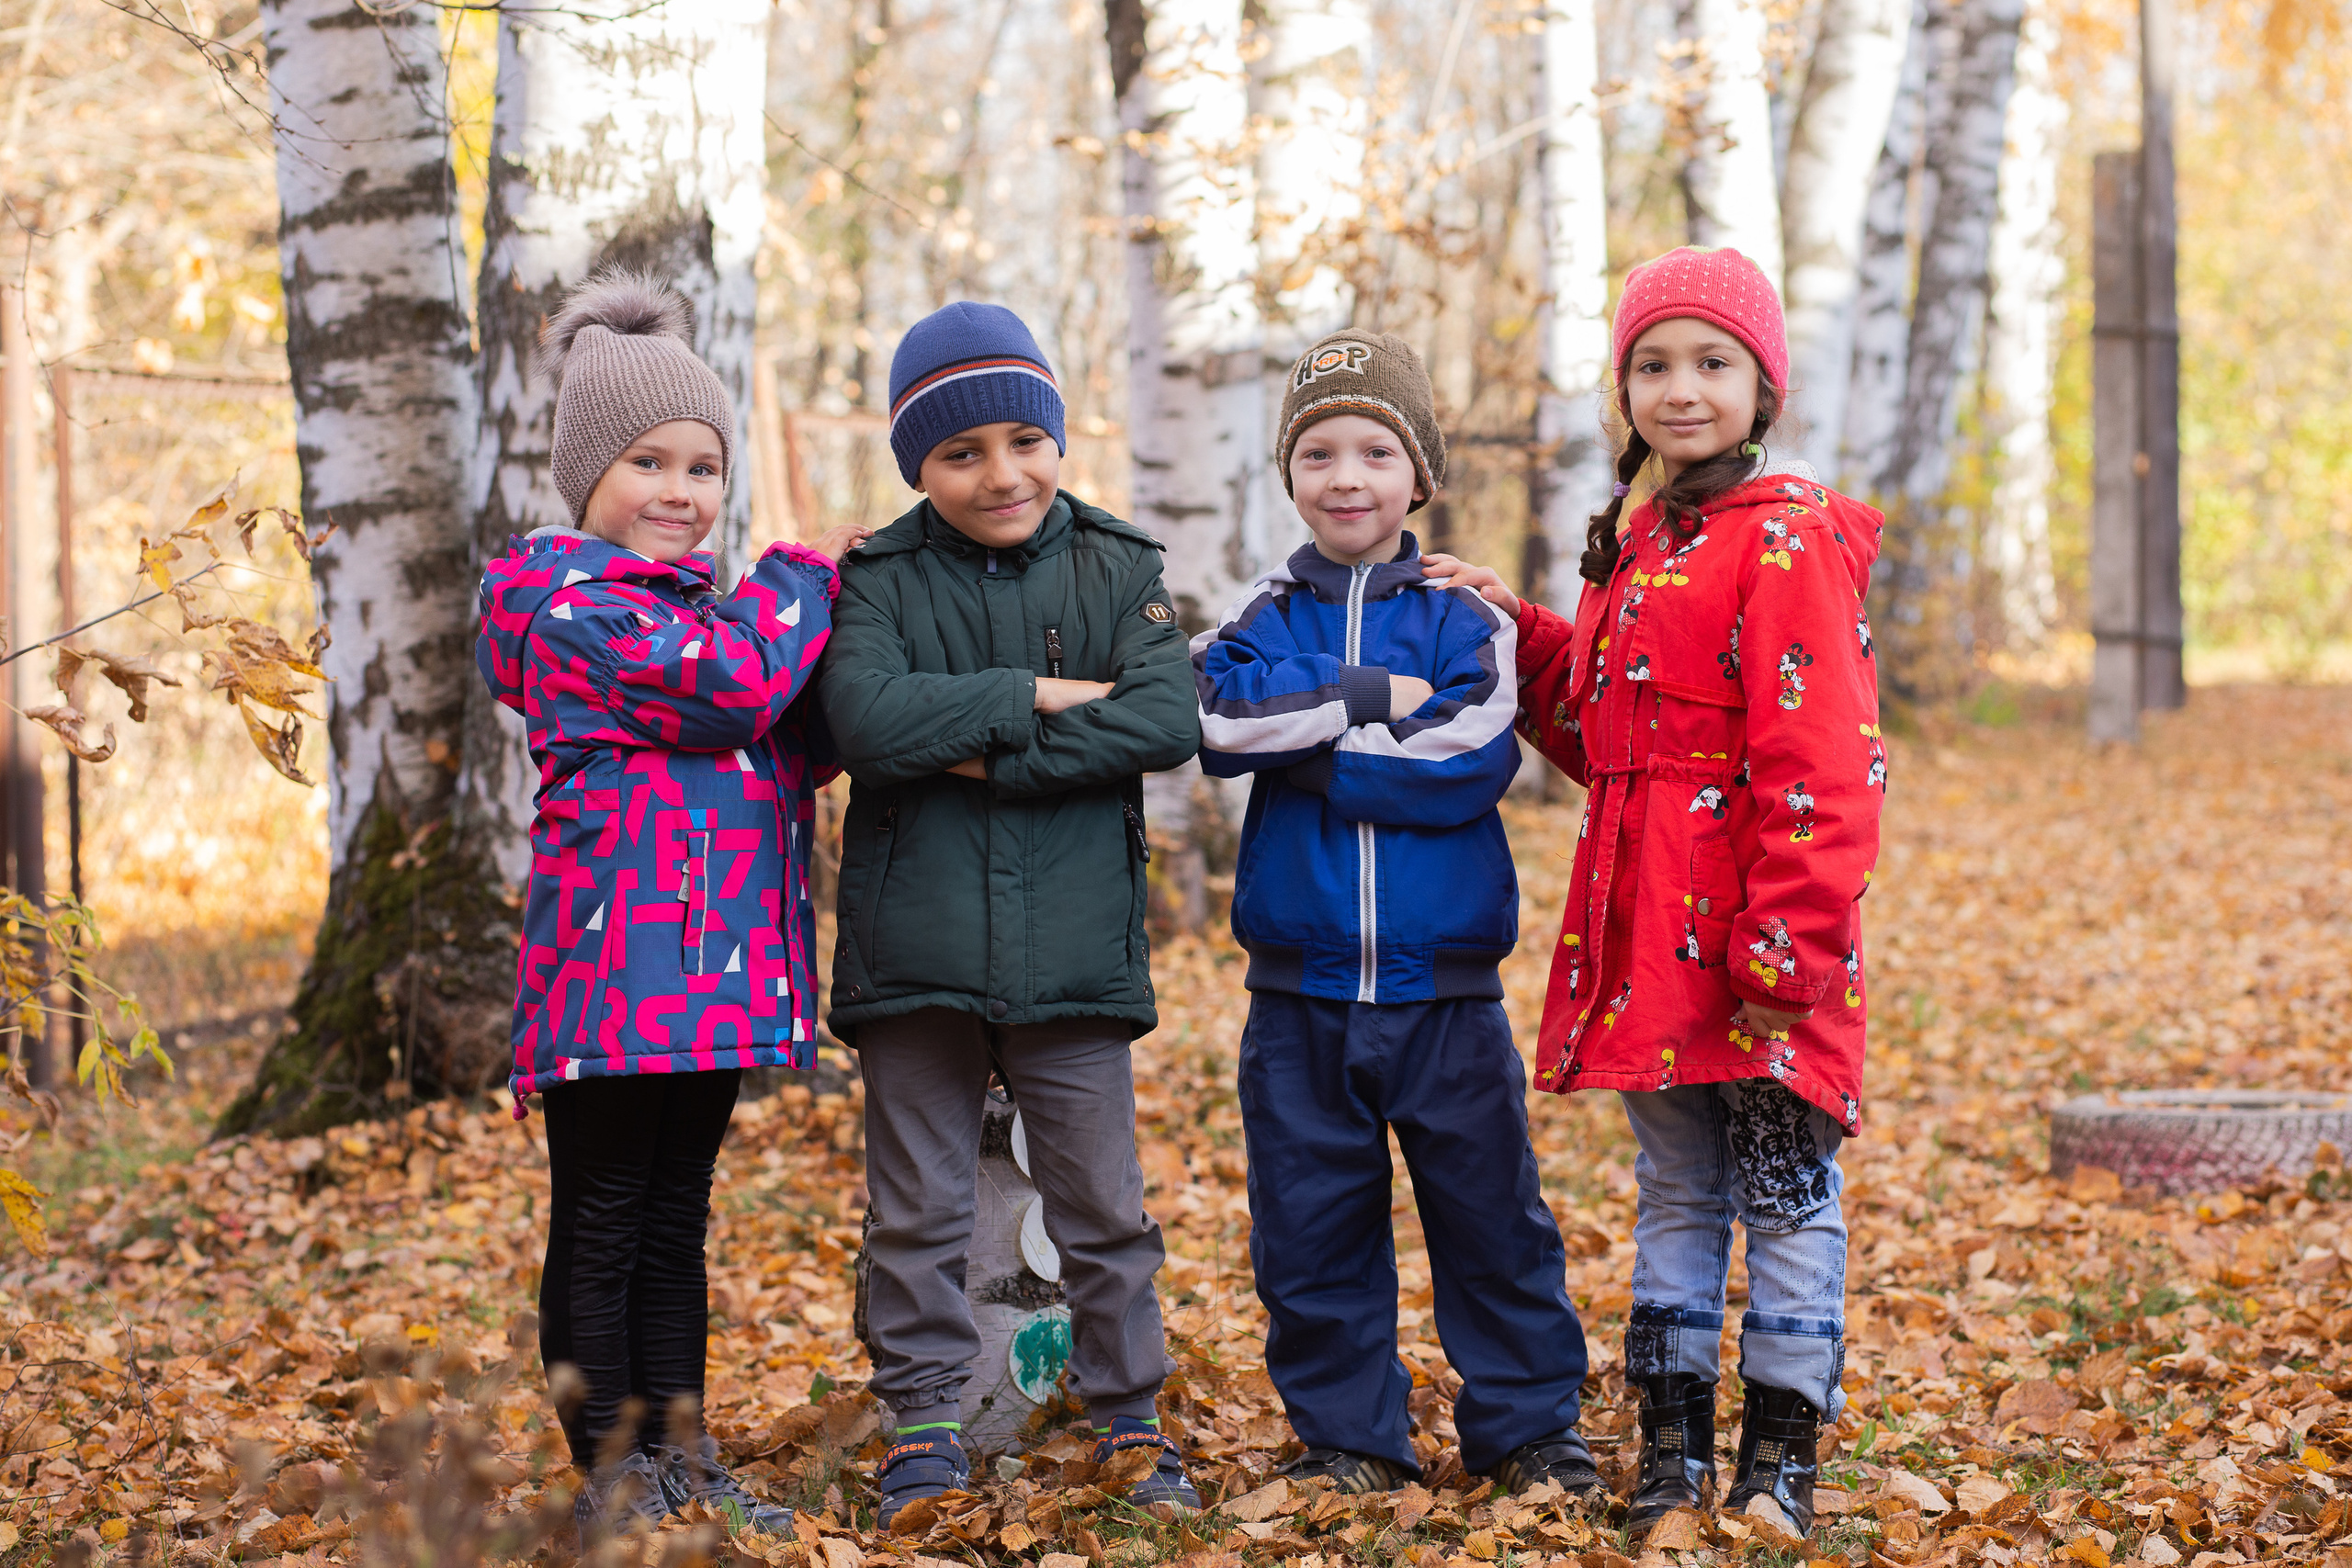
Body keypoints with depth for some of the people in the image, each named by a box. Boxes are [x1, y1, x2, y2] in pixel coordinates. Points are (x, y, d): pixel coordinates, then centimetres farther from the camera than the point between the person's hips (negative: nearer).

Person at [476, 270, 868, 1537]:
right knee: (601, 1226, 1)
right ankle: (609, 1477, 8)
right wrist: (801, 579, -3)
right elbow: (725, 686, -19)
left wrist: (842, 623, 2)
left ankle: (680, 1462, 21)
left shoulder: (702, 604, 20)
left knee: (675, 1220, 15)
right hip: (619, 958, -8)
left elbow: (795, 744, 17)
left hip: (719, 962, 8)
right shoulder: (566, 597, -8)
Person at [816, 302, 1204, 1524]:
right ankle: (925, 1423, 20)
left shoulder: (1117, 571, 4)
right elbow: (868, 721, -17)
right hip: (914, 951, 0)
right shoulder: (879, 580, 1)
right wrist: (1037, 695, -15)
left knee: (1102, 1208, 8)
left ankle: (1130, 1421, 21)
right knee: (919, 1212, 8)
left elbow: (1169, 720, -11)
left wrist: (990, 756, -16)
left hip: (1073, 951, 1)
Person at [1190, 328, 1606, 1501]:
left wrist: (1302, 738, -12)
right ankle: (1347, 1437, 20)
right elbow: (1216, 716, -14)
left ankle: (1526, 1424, 20)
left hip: (1445, 989, -1)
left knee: (1490, 1214, 6)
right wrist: (1373, 697, -17)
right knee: (1312, 1226, 7)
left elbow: (1469, 763, -15)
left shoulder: (1468, 618, 1)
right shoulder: (1264, 613, 6)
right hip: (1301, 991, 2)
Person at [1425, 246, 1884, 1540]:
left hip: (1762, 949, -8)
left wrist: (1790, 947, -20)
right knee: (1674, 1190, 14)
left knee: (1783, 1188, 2)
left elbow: (1819, 763, -16)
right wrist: (1516, 634, 13)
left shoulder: (1791, 539, -10)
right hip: (1646, 936, 8)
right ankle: (1672, 1443, 22)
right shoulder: (1636, 542, 16)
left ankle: (1782, 1453, 11)